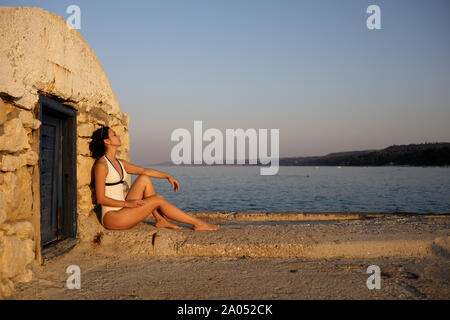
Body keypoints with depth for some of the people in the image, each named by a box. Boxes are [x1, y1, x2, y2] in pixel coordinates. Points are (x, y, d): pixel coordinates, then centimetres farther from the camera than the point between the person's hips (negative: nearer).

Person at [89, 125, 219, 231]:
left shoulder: (119, 163, 12)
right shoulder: (101, 165, -14)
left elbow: (144, 171, 17)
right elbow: (100, 199, -17)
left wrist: (168, 176, 12)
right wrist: (127, 203, -20)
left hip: (122, 212, 8)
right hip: (111, 217, -8)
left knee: (144, 179, -3)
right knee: (158, 200, -12)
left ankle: (161, 220, -1)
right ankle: (198, 224, -5)